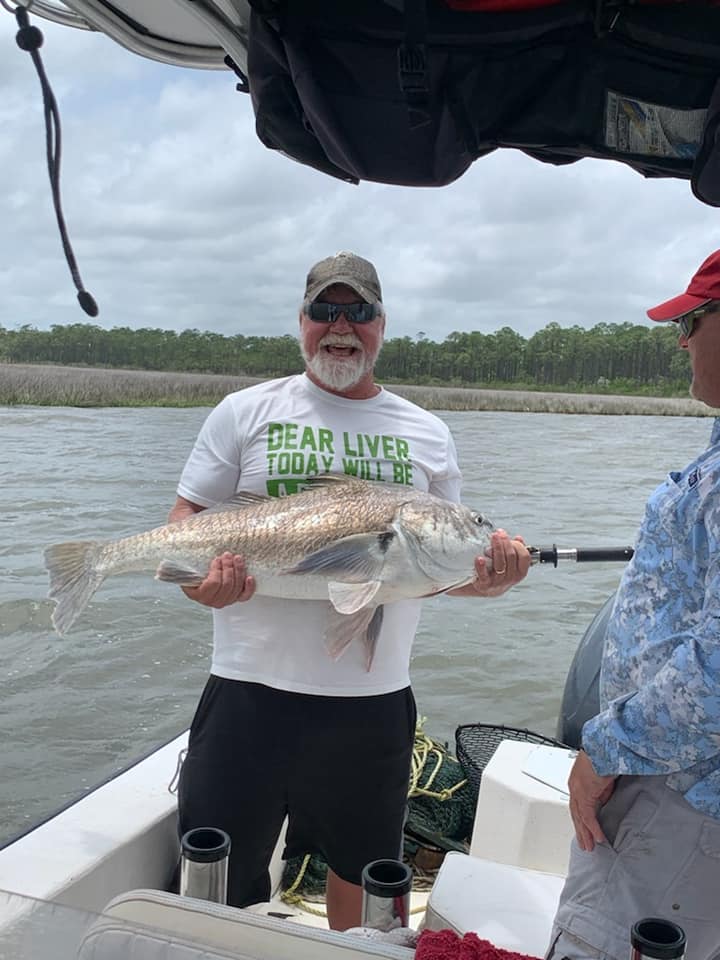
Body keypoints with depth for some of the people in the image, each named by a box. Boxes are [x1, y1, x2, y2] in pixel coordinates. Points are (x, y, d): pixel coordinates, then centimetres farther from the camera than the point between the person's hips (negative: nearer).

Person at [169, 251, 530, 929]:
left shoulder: (426, 435, 7)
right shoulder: (245, 412, 2)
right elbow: (186, 515, 3)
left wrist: (490, 577, -12)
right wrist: (199, 576, -19)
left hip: (373, 700, 2)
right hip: (251, 688, -1)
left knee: (362, 873, 21)